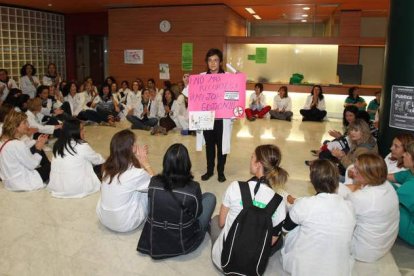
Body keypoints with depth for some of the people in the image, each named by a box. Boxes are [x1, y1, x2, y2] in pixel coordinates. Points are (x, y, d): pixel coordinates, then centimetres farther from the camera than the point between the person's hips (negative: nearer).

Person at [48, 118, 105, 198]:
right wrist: (102, 159, 26)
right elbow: (97, 160, 4)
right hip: (77, 188, -6)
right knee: (101, 167, 11)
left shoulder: (58, 145, 3)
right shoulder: (82, 146, -15)